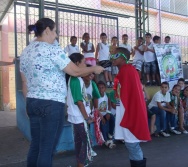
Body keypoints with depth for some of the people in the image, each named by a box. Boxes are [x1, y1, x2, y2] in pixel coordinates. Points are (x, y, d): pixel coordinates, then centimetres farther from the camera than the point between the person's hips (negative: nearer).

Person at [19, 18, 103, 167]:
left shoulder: (25, 52, 12)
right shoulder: (53, 49, -11)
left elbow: (25, 84, 14)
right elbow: (75, 72, -9)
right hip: (52, 104, -8)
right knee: (47, 148, 1)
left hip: (32, 103, 8)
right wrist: (94, 69, 6)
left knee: (35, 145, 14)